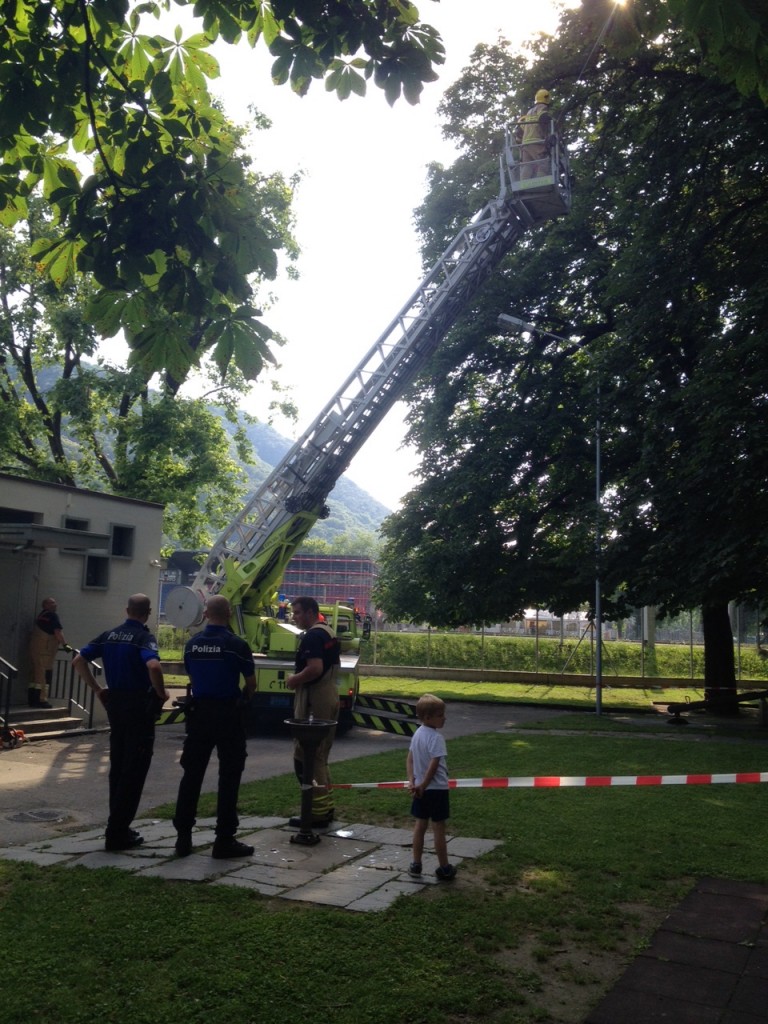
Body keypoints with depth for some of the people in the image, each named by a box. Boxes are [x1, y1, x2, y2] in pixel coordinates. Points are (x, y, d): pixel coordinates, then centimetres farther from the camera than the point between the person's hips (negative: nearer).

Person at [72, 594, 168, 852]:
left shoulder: (108, 635, 7)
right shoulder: (144, 638, -12)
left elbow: (78, 661, 6)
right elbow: (153, 666, -31)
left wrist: (97, 689, 10)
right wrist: (161, 694, -15)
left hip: (115, 702, 7)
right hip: (139, 704, -7)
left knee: (118, 766, 16)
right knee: (134, 770, 1)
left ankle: (118, 826, 22)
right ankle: (117, 832, 3)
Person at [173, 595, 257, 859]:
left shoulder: (192, 644, 3)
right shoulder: (236, 645, -11)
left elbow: (191, 677, 12)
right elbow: (251, 684, -3)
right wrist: (243, 699, 16)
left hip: (199, 711, 5)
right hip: (227, 713, -4)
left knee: (192, 773, 12)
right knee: (229, 777, 3)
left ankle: (183, 836, 16)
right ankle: (224, 840, 5)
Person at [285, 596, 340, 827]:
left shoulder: (312, 636, -16)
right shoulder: (329, 633, 15)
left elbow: (315, 668, -28)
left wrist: (294, 680, -12)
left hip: (313, 701, -10)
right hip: (330, 698, 10)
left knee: (305, 756, -3)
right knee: (319, 756, 17)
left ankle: (317, 812, -1)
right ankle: (326, 807, 22)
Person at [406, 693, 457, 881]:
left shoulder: (417, 734, 5)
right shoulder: (436, 738, -21)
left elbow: (410, 759, 6)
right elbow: (434, 765, -24)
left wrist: (412, 780, 0)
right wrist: (423, 785, -16)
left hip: (421, 789, 7)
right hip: (436, 788, -7)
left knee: (420, 825, 15)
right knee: (439, 828, 3)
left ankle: (416, 865, 22)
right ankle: (444, 869, 13)